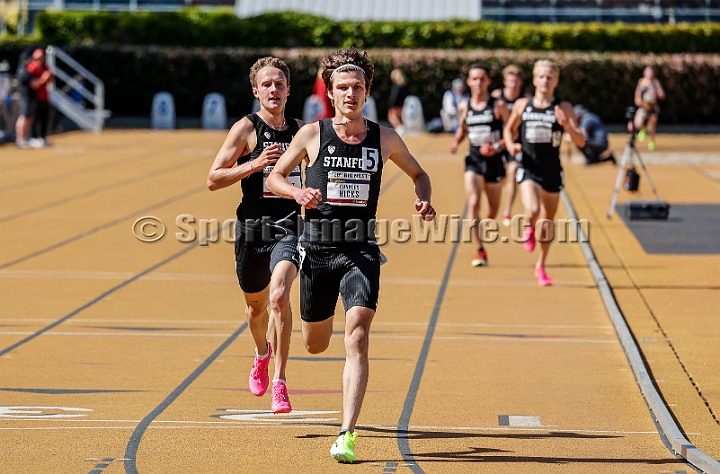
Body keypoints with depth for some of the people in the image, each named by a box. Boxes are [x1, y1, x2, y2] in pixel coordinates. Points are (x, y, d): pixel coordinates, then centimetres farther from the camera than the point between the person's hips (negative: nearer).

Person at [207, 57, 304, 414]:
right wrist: (254, 164, -20)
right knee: (256, 304, 18)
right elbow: (213, 180, -8)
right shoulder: (246, 129, -3)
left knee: (279, 296, -23)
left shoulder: (301, 130, 7)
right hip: (252, 227, 0)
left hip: (289, 227, 0)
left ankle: (279, 382, -18)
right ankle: (262, 354, 52)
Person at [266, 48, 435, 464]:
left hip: (361, 250, -1)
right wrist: (297, 193, -12)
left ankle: (347, 436, -19)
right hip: (318, 246, 1)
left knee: (357, 339, -18)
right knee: (315, 345, 14)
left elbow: (418, 173, 20)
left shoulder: (385, 139, 3)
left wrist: (424, 200, -2)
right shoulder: (312, 135, 0)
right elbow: (274, 177, 10)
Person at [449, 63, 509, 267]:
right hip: (473, 161, 1)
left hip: (494, 161, -1)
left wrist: (497, 147, -18)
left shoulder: (498, 105, -7)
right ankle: (480, 251, -17)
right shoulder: (464, 107, 2)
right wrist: (456, 142, 1)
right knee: (473, 203, -18)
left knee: (493, 208, 11)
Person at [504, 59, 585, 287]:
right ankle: (529, 228, 11)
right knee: (532, 210, -27)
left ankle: (541, 266, 34)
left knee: (547, 222, 12)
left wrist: (567, 125, -26)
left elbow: (580, 142, -8)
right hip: (529, 169, -1)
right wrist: (511, 145, -3)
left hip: (552, 172, 1)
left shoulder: (563, 108, -5)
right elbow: (509, 129, 17)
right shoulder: (522, 105, 0)